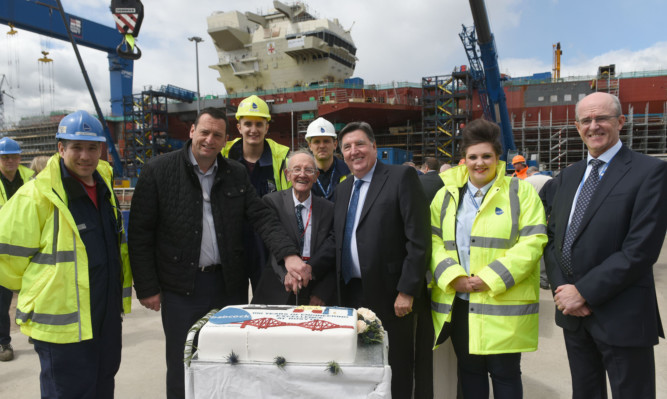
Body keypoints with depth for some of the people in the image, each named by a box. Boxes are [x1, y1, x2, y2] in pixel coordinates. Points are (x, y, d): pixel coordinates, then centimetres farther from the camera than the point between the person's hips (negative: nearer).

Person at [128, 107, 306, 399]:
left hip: (229, 284, 3)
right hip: (180, 288, -3)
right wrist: (146, 288, -6)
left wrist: (289, 254, -17)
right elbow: (140, 233, -5)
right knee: (182, 368, 10)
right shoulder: (158, 171, -5)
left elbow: (262, 218, -2)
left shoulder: (236, 173, 4)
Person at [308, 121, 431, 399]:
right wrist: (310, 268, -1)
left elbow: (419, 239, -12)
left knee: (396, 371, 8)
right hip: (351, 293, 6)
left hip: (389, 295, -6)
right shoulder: (343, 189, 14)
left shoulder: (401, 177, -7)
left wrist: (407, 291, -15)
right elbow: (337, 240, 14)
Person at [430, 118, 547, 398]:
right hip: (457, 303, 3)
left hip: (503, 304, -3)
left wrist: (490, 278, -17)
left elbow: (532, 241, -9)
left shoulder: (520, 191, -1)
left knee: (505, 373, 9)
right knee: (469, 370, 16)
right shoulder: (446, 194, 8)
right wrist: (453, 277, -11)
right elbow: (434, 240, 5)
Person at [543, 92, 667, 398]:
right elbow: (552, 236, 9)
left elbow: (641, 248, -17)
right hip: (573, 314, 6)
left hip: (622, 316, -5)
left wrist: (583, 291, -16)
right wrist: (562, 289, -5)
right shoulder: (567, 177, 10)